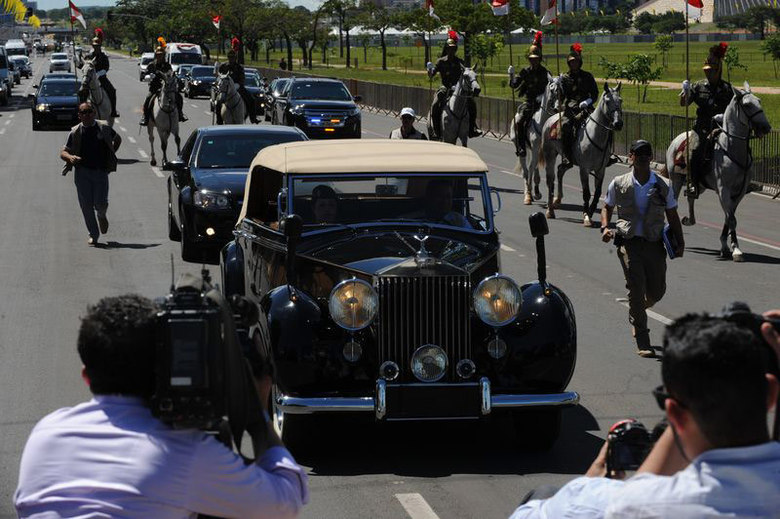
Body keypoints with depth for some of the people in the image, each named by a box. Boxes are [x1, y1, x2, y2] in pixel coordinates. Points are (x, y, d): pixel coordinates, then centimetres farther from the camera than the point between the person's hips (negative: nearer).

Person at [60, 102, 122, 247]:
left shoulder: (104, 128, 3)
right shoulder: (75, 132, 2)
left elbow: (117, 139, 23)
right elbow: (63, 153, 3)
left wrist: (111, 155, 13)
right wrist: (70, 157, -20)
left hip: (101, 171, 0)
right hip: (82, 172, 0)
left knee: (100, 203, -10)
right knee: (86, 205, -1)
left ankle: (102, 216, 28)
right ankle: (93, 235, 11)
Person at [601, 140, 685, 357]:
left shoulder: (663, 186, 4)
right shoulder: (619, 184, 2)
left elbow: (672, 216, 11)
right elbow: (607, 207, 16)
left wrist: (680, 243, 2)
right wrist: (605, 227, -3)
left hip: (654, 243, 2)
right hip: (629, 242, -2)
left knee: (657, 291, 6)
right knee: (636, 287, -12)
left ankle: (636, 311, 42)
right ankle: (642, 341, -7)